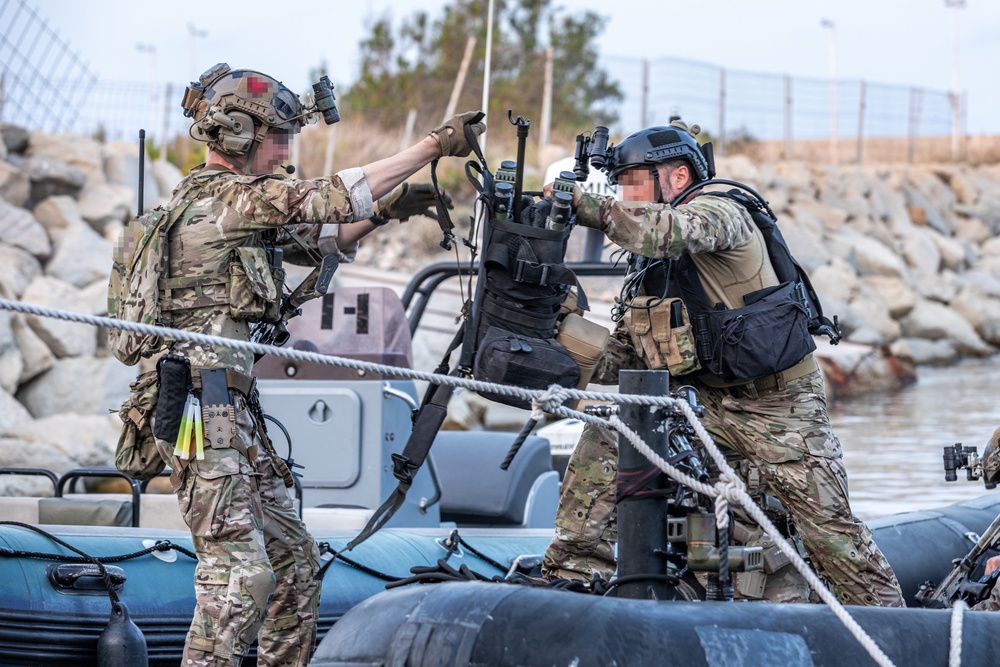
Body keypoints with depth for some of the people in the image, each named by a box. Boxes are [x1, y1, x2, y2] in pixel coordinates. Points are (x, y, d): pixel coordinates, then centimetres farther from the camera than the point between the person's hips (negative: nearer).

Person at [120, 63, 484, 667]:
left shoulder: (232, 201, 18)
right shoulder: (229, 196, -11)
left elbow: (319, 239, 25)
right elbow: (329, 198, -16)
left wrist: (388, 210, 9)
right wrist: (434, 146, -11)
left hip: (235, 413, 10)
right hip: (203, 408, -10)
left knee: (294, 558, 13)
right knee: (241, 571, -15)